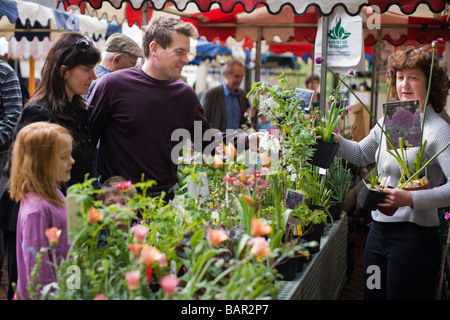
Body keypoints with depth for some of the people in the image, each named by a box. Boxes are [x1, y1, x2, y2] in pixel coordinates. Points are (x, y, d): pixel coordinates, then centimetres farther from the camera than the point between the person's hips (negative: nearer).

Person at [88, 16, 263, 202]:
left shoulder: (185, 94, 4)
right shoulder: (113, 85, -8)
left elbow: (205, 139, 12)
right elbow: (85, 137, -4)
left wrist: (249, 140, -1)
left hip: (164, 198, 4)